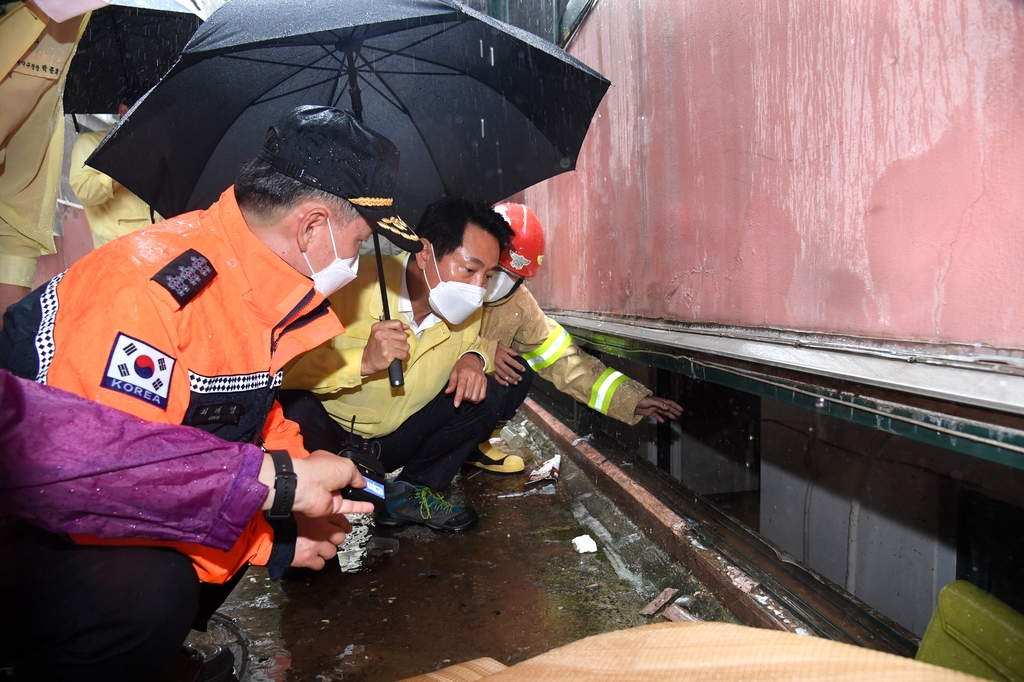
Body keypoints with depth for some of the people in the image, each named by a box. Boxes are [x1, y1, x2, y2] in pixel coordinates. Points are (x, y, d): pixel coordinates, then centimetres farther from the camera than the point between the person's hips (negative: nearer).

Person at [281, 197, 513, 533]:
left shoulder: (465, 309, -9)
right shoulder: (356, 285, -28)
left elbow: (469, 342, 12)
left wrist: (473, 358, -13)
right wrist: (363, 361, -45)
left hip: (397, 441, 6)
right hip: (329, 435, -5)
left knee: (483, 394, -9)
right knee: (290, 410, -36)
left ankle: (409, 492, 7)